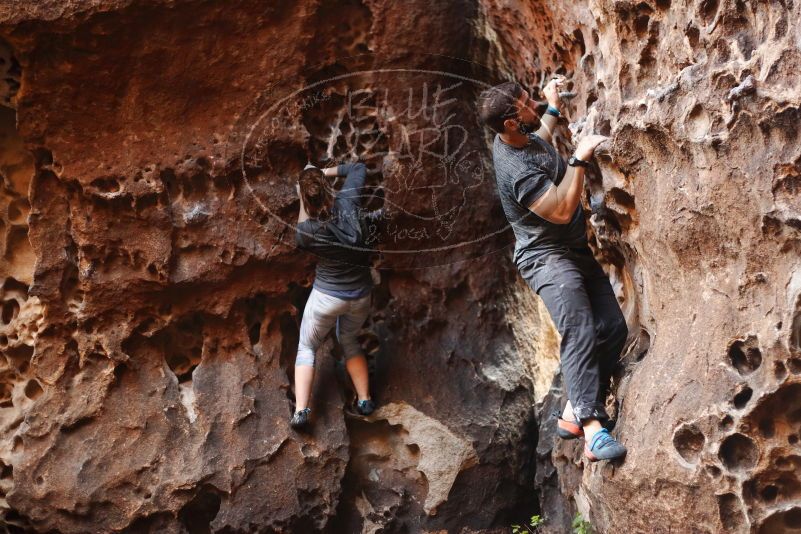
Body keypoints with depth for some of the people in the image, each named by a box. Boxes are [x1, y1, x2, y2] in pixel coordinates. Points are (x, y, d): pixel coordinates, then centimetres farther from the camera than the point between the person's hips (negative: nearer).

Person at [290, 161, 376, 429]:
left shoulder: (307, 231, -22)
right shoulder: (347, 202, -17)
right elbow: (358, 167, 2)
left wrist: (303, 201, 1)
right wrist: (327, 171, 0)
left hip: (327, 296, -4)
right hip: (361, 294, 4)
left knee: (306, 348, 14)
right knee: (349, 341, 29)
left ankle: (301, 410, 0)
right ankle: (365, 400, 28)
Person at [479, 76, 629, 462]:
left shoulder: (527, 137, 5)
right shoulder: (515, 169, -25)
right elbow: (562, 211, -26)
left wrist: (553, 109, 28)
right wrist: (579, 160, -24)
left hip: (577, 251, 10)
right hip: (547, 257, -10)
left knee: (613, 328, 0)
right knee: (580, 333, -27)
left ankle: (574, 414, 6)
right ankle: (593, 432, -37)